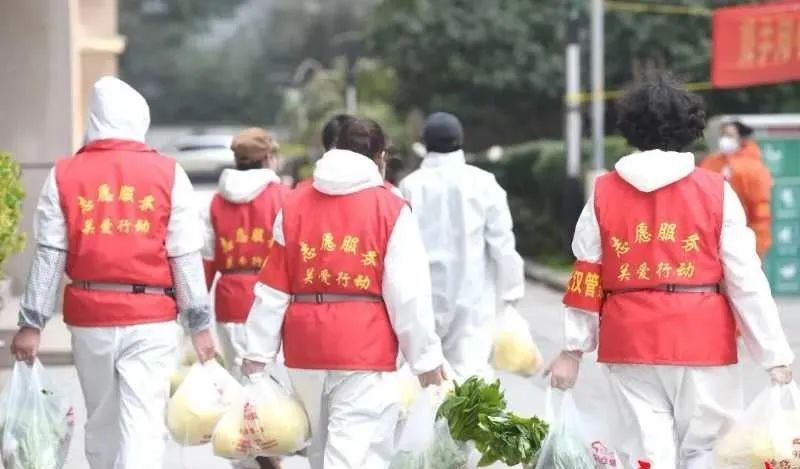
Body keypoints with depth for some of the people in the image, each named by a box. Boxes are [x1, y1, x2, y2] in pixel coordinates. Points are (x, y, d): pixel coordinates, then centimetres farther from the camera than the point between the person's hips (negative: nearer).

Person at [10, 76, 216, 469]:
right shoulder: (168, 174, -1)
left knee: (101, 422, 16)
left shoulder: (64, 175, 2)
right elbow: (186, 257, -1)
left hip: (89, 318, 2)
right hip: (151, 321, -2)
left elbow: (49, 256, 0)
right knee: (144, 424, -5)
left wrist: (31, 323, 4)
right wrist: (199, 324, 5)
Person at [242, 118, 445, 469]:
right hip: (365, 347, -5)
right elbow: (408, 293, -7)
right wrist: (426, 356, 0)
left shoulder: (294, 204, 7)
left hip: (305, 345, 5)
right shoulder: (390, 208, -3)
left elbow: (272, 288, 6)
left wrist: (259, 351, 9)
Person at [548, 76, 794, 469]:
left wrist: (573, 348, 12)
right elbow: (746, 279, -5)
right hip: (702, 342, -2)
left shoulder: (604, 193, 5)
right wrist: (775, 355, -2)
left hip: (630, 342, 2)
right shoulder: (715, 191, -1)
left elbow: (587, 278, 5)